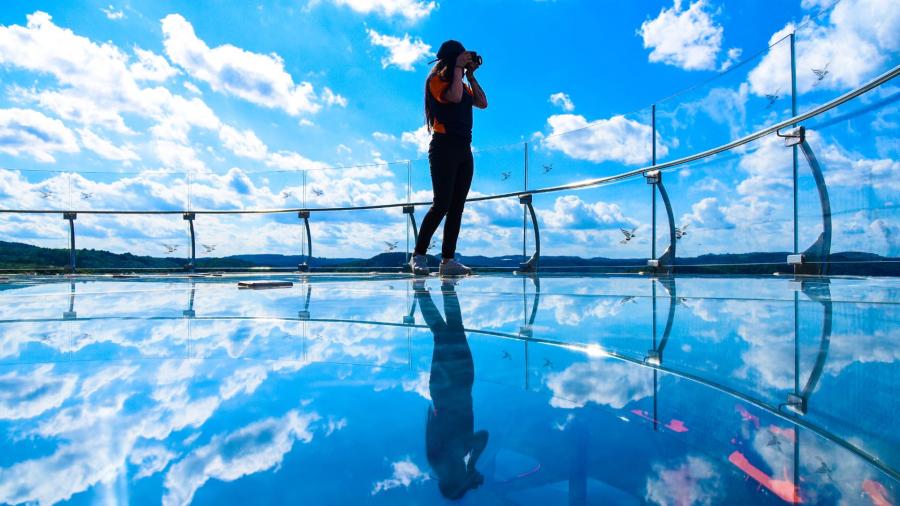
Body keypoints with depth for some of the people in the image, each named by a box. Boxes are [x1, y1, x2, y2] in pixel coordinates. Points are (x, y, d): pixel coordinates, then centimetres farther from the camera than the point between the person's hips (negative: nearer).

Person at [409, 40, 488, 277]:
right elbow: (454, 97, -19)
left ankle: (448, 260, 1)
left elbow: (482, 103, 11)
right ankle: (418, 256, -7)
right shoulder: (436, 80, 1)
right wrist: (458, 68, -7)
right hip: (444, 146, -7)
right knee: (442, 204, -15)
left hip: (464, 149, 8)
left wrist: (471, 75, 13)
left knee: (457, 206, 0)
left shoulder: (463, 84, 22)